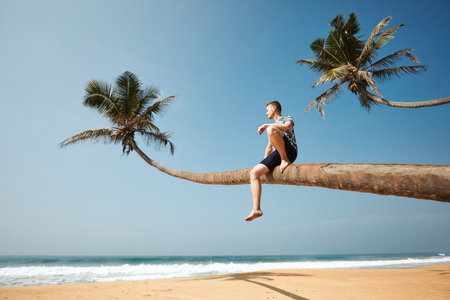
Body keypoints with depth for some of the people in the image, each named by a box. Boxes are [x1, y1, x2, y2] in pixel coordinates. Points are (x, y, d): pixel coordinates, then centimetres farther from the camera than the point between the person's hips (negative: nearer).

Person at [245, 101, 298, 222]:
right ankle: (256, 209, -16)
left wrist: (266, 125, -11)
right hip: (277, 154, 7)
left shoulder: (287, 118, 15)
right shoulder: (274, 125, 35)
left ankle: (285, 159, -23)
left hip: (289, 151, -7)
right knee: (253, 173, -11)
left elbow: (287, 126, -13)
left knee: (271, 129, -30)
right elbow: (269, 148, 34)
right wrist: (264, 164, 29)